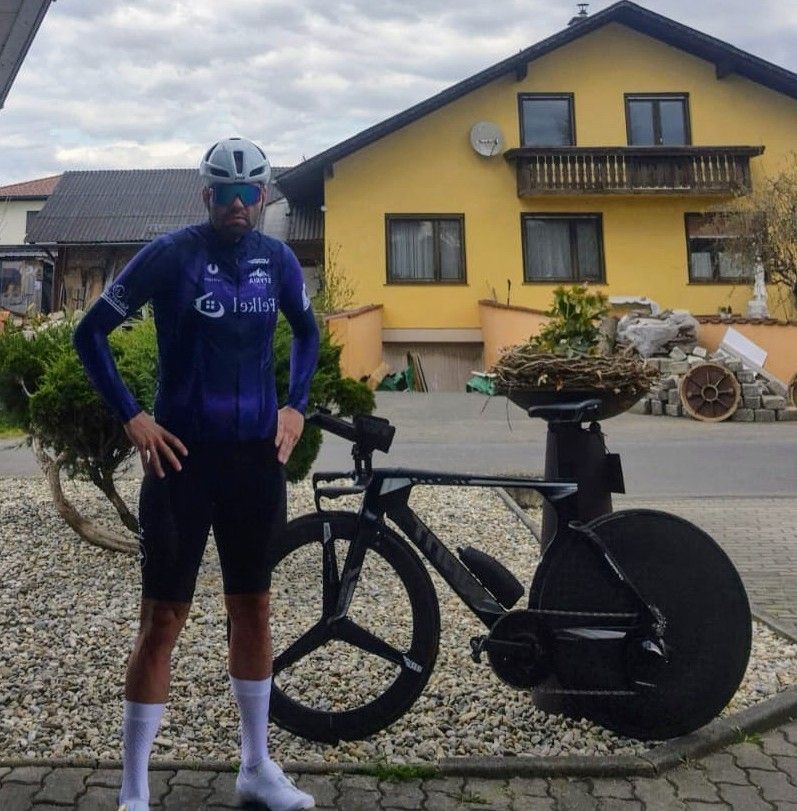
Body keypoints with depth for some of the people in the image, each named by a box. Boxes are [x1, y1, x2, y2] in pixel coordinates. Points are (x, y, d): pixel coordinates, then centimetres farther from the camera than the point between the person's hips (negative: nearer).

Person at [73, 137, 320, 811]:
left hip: (256, 454, 4)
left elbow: (307, 331, 20)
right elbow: (90, 333, -2)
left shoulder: (277, 259, 4)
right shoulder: (171, 254, -7)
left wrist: (295, 407, 9)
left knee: (253, 607, 14)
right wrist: (132, 417, -9)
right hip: (184, 454, -4)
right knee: (164, 618, 1)